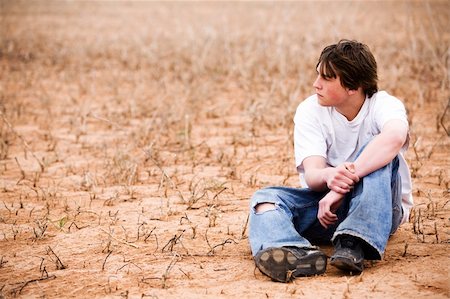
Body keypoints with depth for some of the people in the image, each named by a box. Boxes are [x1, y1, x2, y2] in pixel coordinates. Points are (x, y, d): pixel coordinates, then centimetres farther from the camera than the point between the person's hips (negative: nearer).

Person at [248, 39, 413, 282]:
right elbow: (311, 174, -18)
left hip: (378, 206, -3)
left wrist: (344, 181, -47)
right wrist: (329, 176, -44)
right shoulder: (310, 110, -6)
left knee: (376, 150, -29)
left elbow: (395, 137, -41)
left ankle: (354, 244, -43)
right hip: (326, 201, 3)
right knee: (266, 198, -23)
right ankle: (299, 253, -57)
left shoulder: (384, 105, -14)